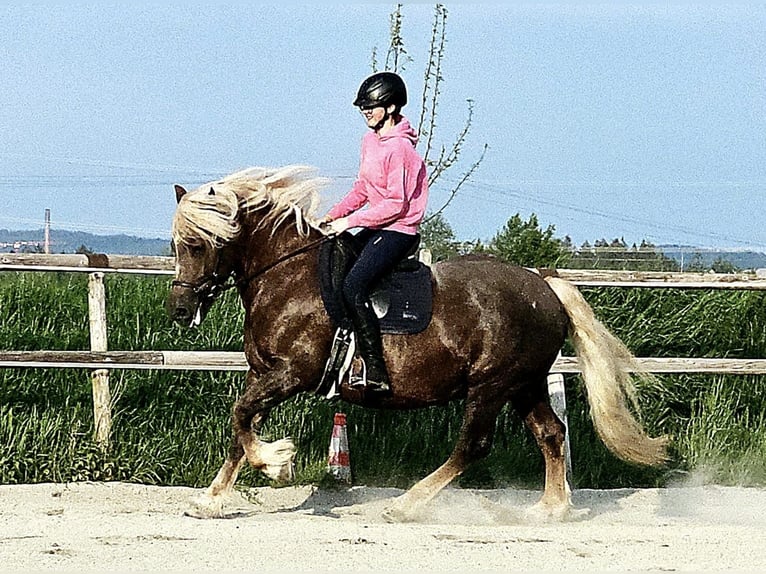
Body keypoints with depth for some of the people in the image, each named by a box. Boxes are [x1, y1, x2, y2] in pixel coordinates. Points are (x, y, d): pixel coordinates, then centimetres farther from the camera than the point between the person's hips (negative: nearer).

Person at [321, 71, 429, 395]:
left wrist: (351, 221, -18)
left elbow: (396, 203, -21)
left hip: (399, 231, -11)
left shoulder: (399, 148, -18)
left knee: (353, 287, -26)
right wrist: (334, 215, 8)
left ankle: (375, 375, -27)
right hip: (376, 228, 11)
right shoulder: (371, 141, 12)